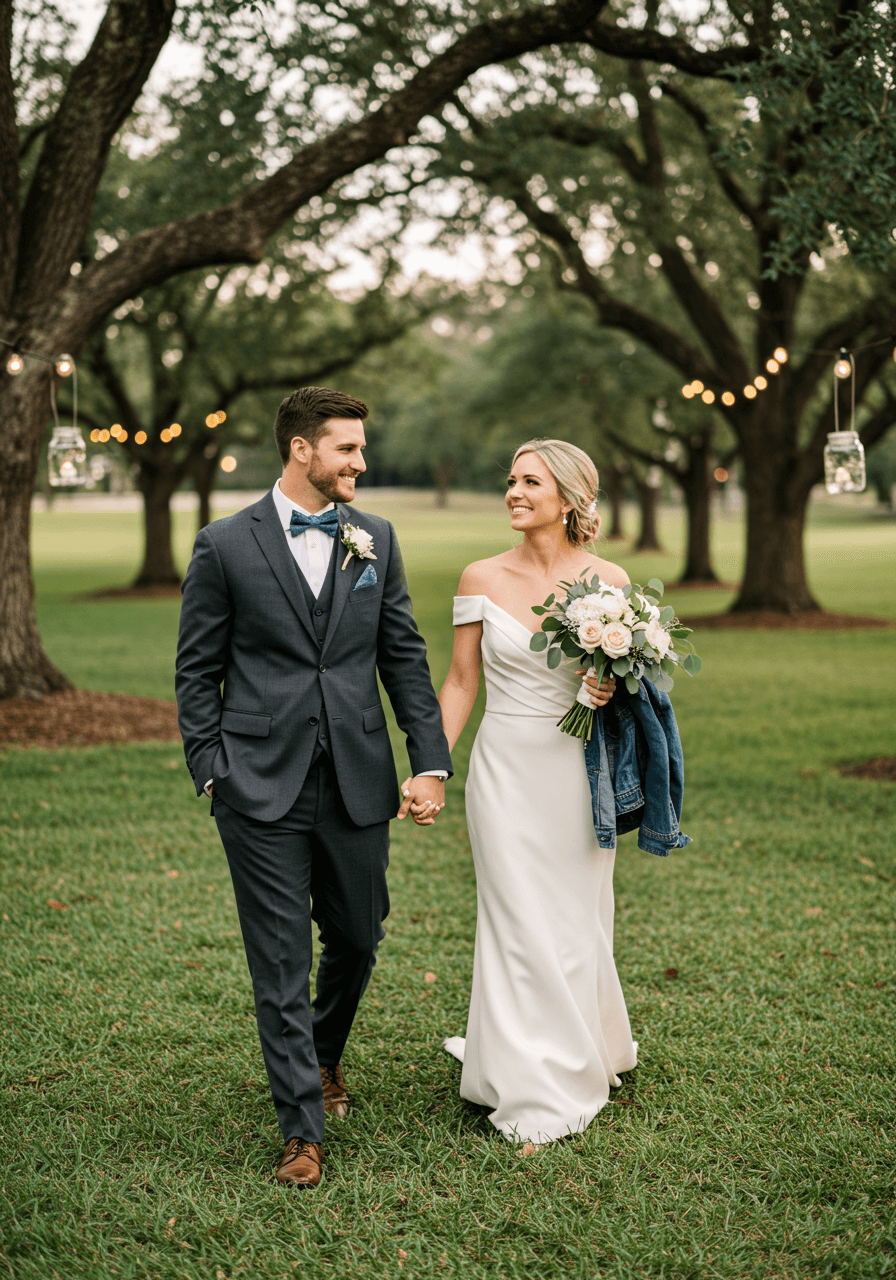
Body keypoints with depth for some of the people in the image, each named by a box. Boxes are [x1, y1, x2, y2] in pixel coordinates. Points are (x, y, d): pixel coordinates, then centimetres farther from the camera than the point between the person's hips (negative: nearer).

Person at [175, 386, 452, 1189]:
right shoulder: (225, 546, -1)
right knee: (281, 965, 0)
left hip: (358, 786, 3)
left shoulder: (376, 539, 7)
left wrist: (432, 762, 1)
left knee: (357, 941, 16)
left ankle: (323, 1056, 45)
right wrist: (211, 772, -4)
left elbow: (405, 658, 8)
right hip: (263, 791, -3)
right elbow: (198, 672, 3)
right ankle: (303, 1129, 11)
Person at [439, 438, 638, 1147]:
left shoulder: (609, 579, -3)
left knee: (575, 919, 9)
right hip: (507, 770, 0)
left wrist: (615, 691, -14)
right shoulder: (482, 578, -1)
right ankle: (532, 1092, 14)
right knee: (517, 922, 1)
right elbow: (461, 681, 5)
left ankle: (585, 1051, 33)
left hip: (578, 770, 0)